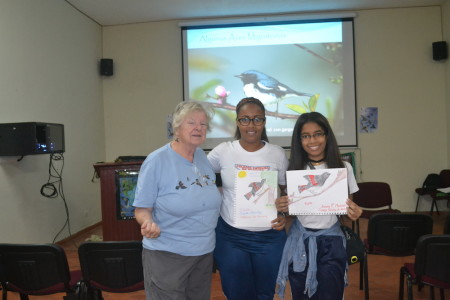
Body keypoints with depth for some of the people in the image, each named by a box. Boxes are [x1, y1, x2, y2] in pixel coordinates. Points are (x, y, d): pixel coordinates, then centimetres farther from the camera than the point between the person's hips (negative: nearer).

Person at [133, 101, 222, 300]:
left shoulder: (203, 157, 3)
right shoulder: (156, 161, -16)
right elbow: (141, 209, -13)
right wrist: (148, 223, -32)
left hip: (205, 253, 6)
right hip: (166, 255, -6)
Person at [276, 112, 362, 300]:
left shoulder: (343, 167, -2)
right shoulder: (293, 169, -1)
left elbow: (348, 206, 3)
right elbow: (288, 209, 4)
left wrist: (354, 213, -19)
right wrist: (282, 207, -18)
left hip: (331, 242, -1)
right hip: (300, 242, 1)